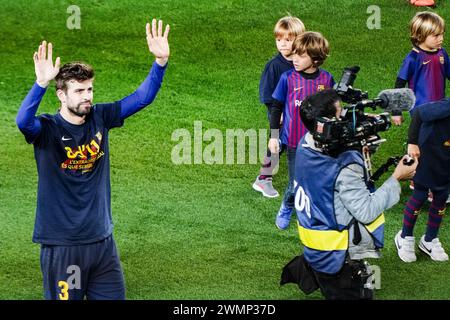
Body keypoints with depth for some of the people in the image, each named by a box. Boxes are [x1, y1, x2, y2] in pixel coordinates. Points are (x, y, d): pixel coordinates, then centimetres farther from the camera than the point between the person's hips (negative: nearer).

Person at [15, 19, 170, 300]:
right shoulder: (47, 129, -12)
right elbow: (23, 121, -34)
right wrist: (41, 84, -49)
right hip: (62, 245, -5)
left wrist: (161, 61, -16)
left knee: (114, 297, 11)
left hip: (102, 240, 5)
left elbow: (142, 97, -1)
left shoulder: (99, 118, 2)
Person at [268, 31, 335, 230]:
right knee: (295, 185, 5)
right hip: (295, 142, -1)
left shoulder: (326, 79, -6)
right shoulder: (288, 78, -9)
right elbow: (277, 107, 0)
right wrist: (273, 136, 0)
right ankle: (286, 209, 34)